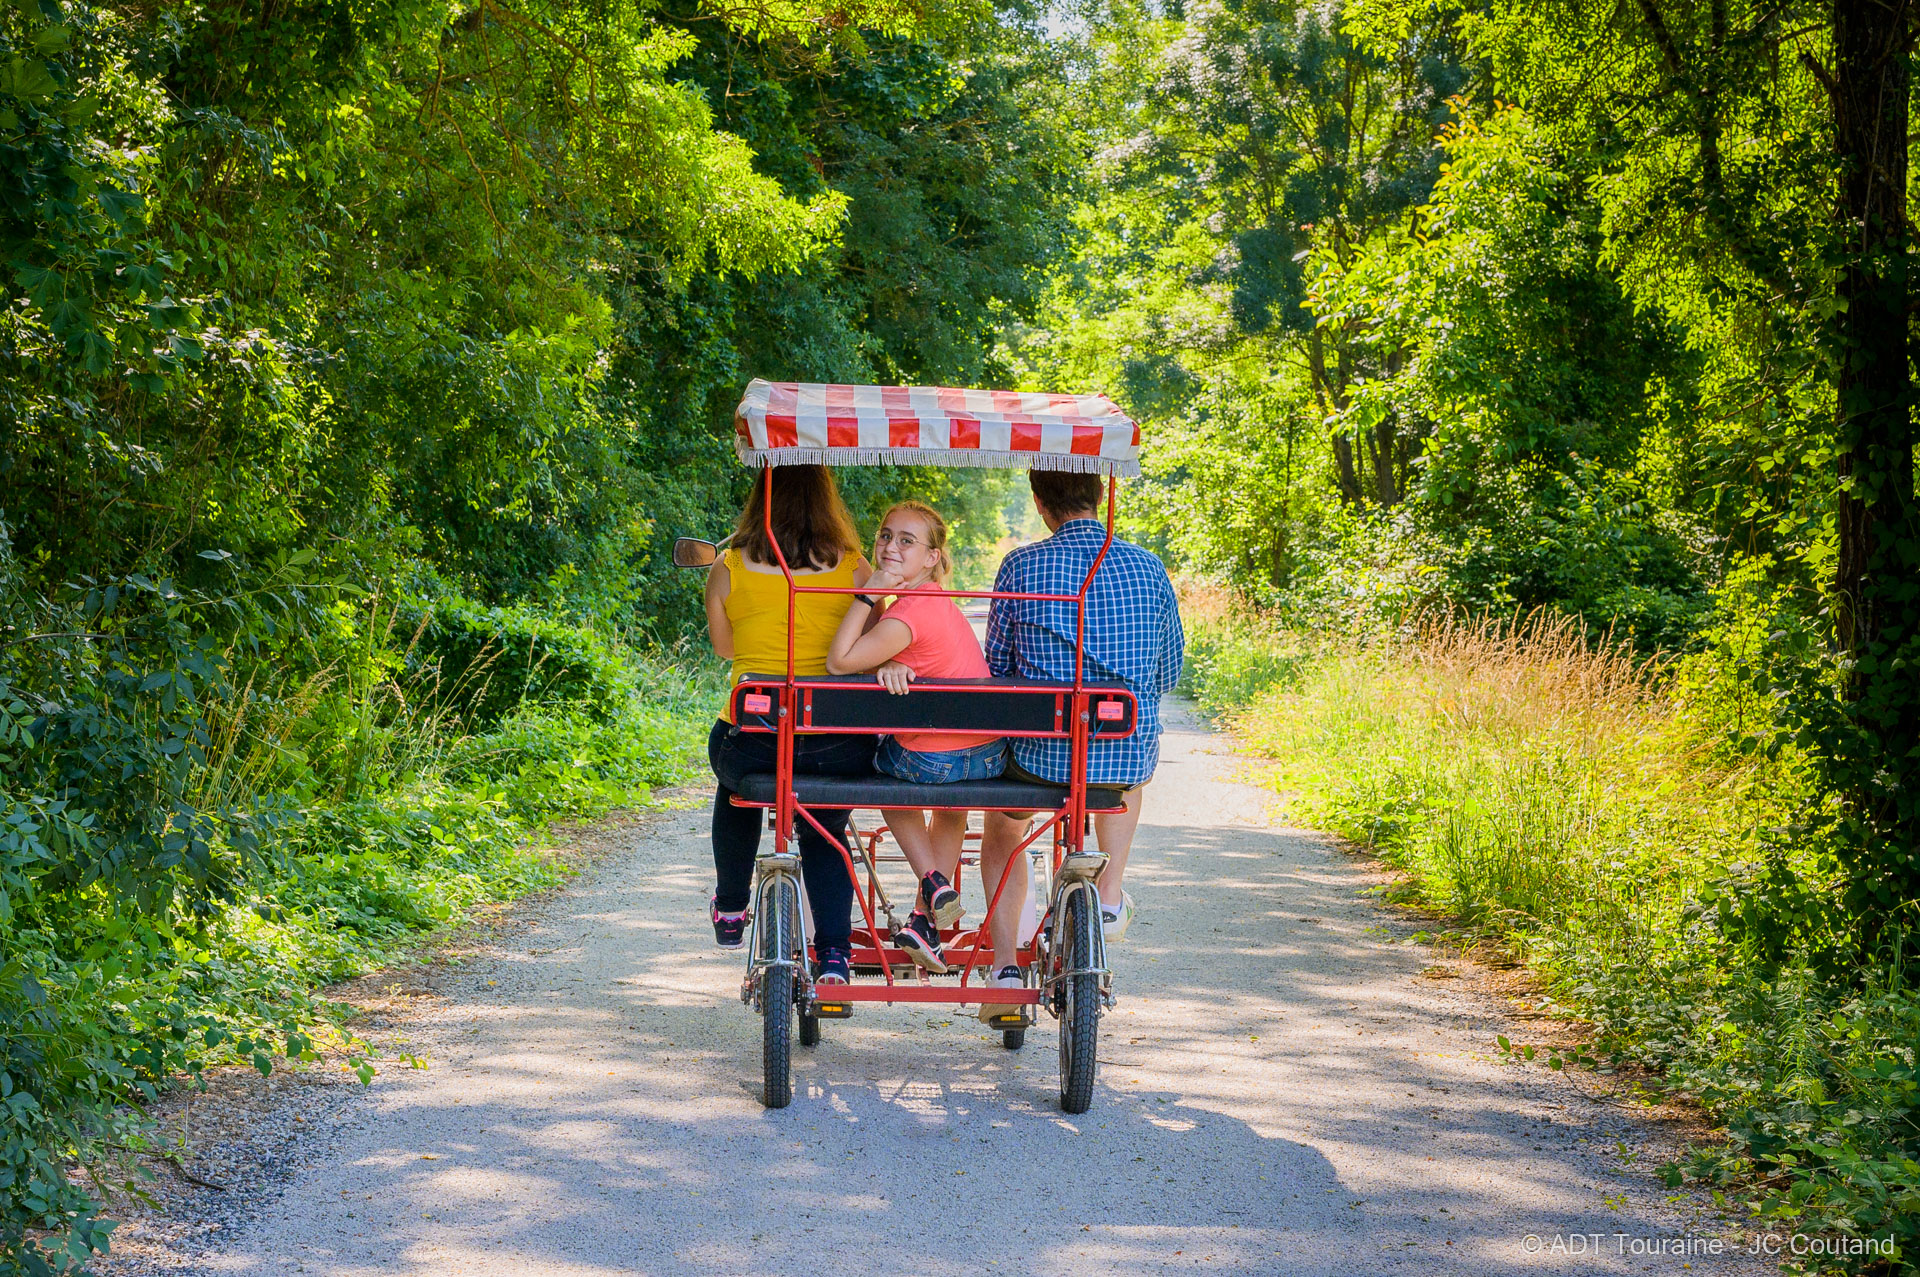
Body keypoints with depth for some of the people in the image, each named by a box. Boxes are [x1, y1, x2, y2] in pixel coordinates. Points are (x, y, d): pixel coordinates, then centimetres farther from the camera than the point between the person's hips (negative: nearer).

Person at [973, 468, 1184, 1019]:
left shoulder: (1021, 566, -8)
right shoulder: (1148, 569, -2)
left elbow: (996, 668, 1)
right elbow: (1168, 674, 9)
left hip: (1040, 753, -2)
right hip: (1128, 755, 2)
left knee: (1002, 828, 31)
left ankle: (1005, 963, 17)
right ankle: (1111, 898, 35)